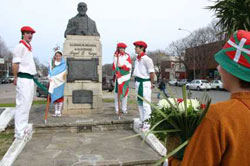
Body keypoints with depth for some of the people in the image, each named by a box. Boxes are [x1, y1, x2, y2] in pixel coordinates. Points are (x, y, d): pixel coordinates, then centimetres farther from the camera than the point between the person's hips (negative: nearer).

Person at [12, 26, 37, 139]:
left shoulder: (29, 48, 19)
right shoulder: (20, 46, -7)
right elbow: (15, 64, -13)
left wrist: (32, 77, 16)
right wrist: (16, 78, -16)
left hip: (30, 79, 10)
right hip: (23, 79, -10)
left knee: (27, 105, 14)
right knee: (22, 105, -10)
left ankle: (23, 128, 24)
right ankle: (19, 132, -7)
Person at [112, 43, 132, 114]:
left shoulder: (127, 56, 2)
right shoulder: (116, 56, 7)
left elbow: (129, 67, -5)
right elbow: (114, 66, 11)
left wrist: (122, 66, -20)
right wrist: (115, 74, 4)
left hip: (125, 77, -1)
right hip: (117, 77, 1)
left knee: (124, 92, 5)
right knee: (117, 92, 1)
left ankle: (124, 108, 14)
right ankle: (117, 109, 9)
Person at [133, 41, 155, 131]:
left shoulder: (146, 59, -15)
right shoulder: (137, 59, 12)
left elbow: (152, 72, -15)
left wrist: (151, 83, -9)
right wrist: (136, 81, 13)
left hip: (145, 83, -9)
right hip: (138, 82, 9)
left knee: (145, 104, -6)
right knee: (140, 103, 15)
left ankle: (147, 123, 2)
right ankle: (142, 122, 27)